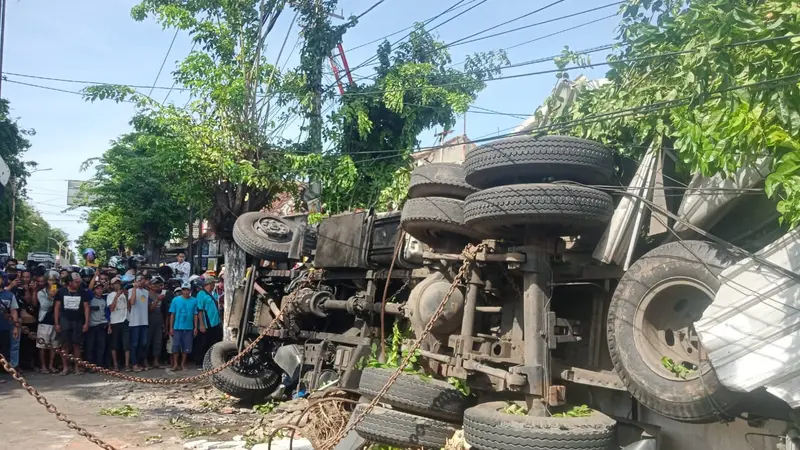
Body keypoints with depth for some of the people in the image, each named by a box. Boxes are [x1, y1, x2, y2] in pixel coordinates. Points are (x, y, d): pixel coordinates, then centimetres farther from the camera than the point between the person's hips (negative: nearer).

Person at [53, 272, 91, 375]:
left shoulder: (83, 292, 1)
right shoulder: (61, 292, 1)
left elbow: (86, 307, 3)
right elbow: (57, 307, 4)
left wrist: (86, 322, -4)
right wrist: (56, 323, -1)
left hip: (78, 321, 0)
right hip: (64, 321, 0)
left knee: (76, 345, 1)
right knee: (65, 344, 1)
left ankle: (77, 367, 7)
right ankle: (66, 367, 9)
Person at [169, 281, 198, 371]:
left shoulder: (194, 301, 0)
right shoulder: (176, 300, -1)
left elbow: (195, 315, 3)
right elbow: (172, 314, 1)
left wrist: (195, 327, 1)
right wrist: (171, 328, -1)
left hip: (189, 328, 1)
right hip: (177, 327, -1)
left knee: (186, 347, 6)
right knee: (176, 346, 0)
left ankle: (183, 364, 18)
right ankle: (175, 364, 11)